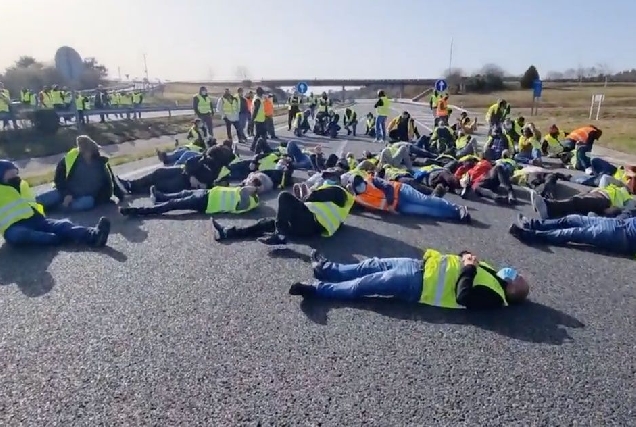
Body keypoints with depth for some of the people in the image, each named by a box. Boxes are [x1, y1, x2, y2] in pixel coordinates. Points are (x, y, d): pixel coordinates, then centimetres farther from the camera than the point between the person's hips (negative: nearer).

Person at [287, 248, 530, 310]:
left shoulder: (492, 297, -10)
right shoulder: (492, 274, 15)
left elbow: (463, 296, -27)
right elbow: (464, 261, 23)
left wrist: (468, 269, -19)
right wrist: (466, 257, 1)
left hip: (418, 284, -8)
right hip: (424, 265, 8)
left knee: (366, 284, -11)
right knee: (374, 265, 5)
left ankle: (318, 289, -4)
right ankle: (328, 269, 14)